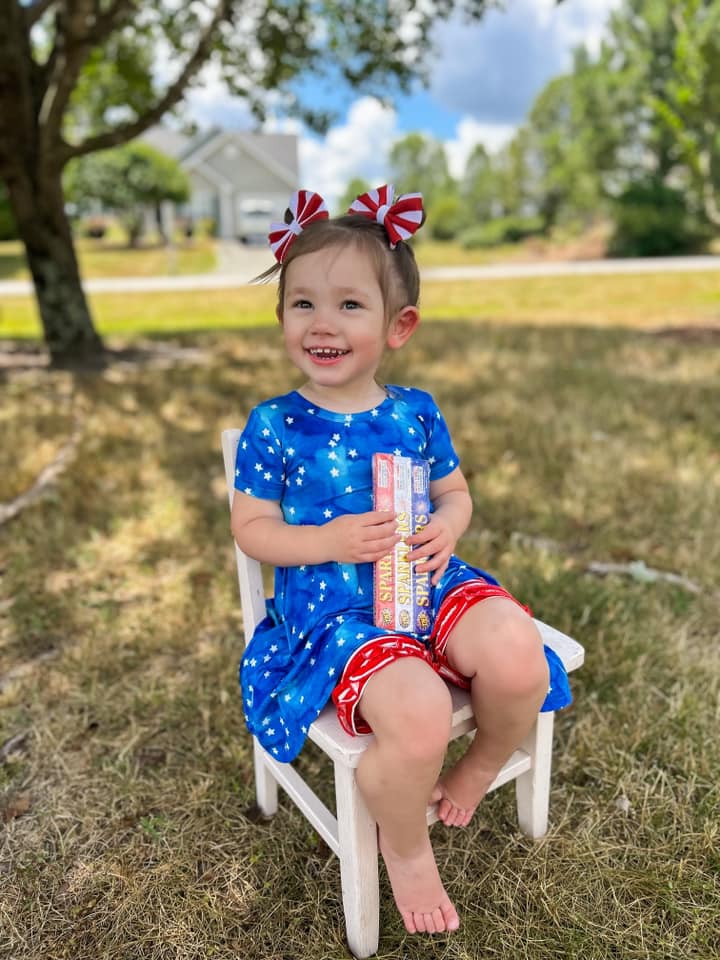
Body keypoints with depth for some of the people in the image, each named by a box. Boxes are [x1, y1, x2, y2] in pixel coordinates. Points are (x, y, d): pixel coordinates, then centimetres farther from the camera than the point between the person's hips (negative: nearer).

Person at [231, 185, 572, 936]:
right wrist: (331, 541, -19)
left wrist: (446, 527, -10)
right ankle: (403, 844, 9)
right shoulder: (273, 426, -5)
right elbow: (251, 529, -2)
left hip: (425, 582, 4)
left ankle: (482, 768, 16)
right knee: (416, 714, -29)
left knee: (518, 657, -23)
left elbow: (454, 490, 14)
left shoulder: (416, 413, 4)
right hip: (332, 608, -3)